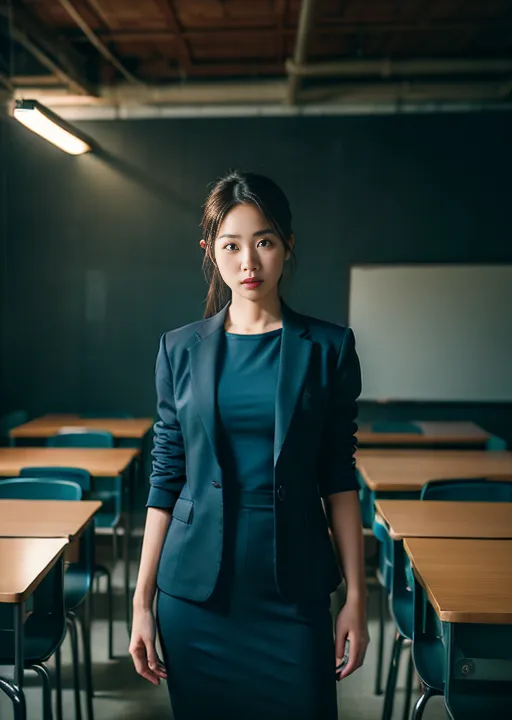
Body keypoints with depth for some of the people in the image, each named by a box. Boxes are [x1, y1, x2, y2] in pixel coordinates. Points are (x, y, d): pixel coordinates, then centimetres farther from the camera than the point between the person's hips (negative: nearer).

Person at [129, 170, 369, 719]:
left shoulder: (328, 347, -2)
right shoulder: (180, 349, 1)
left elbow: (339, 479, 0)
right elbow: (166, 478, 3)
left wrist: (356, 597, -2)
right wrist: (142, 599, 2)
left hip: (295, 586, -1)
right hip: (196, 588, 1)